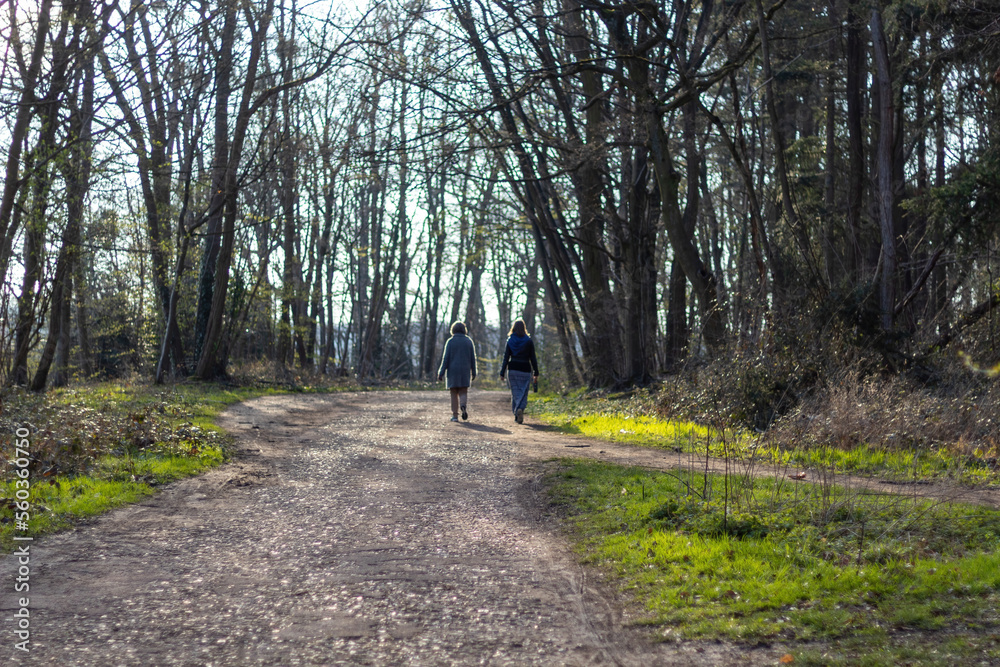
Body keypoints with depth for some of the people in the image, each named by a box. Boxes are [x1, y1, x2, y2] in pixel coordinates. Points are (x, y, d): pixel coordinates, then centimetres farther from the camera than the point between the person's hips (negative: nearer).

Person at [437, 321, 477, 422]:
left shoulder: (450, 342, -3)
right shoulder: (469, 341, 3)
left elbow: (446, 358, -7)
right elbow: (473, 358, 3)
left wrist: (441, 372, -5)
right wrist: (473, 372, 10)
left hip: (453, 370, -1)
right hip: (465, 371, 1)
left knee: (454, 393, 8)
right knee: (463, 392, 8)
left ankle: (455, 415, 5)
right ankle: (463, 406, -23)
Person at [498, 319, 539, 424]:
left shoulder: (510, 341, 1)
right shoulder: (529, 341, -3)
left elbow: (506, 358, -1)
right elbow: (533, 358, -1)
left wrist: (502, 373, 2)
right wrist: (536, 373, 5)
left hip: (512, 369, 2)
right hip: (525, 370, -2)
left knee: (515, 392, 10)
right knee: (523, 392, -1)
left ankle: (516, 415, 9)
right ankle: (520, 409, -27)